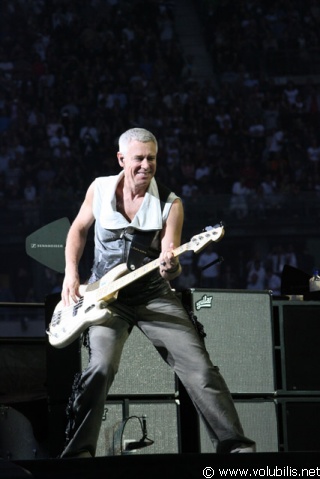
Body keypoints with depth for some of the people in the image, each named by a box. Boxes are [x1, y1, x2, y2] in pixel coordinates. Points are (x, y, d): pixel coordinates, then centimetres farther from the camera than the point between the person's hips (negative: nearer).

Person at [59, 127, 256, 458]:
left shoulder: (169, 204, -6)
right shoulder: (100, 189, -1)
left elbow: (169, 252, -15)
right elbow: (78, 229, 14)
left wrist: (170, 267, -39)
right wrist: (71, 275, 2)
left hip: (154, 295, 0)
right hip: (105, 295, 0)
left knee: (199, 366, -11)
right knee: (101, 366, -24)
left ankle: (234, 445, -4)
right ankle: (78, 451, -15)